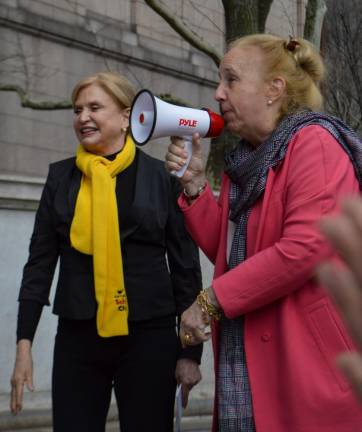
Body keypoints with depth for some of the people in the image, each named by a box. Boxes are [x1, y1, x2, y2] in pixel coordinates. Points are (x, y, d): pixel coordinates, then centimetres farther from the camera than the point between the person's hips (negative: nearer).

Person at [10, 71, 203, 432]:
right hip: (77, 337, 2)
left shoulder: (163, 177, 0)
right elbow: (40, 260, 7)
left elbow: (186, 266, 2)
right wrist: (24, 343, 0)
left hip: (148, 337, -2)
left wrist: (190, 350, -1)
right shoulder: (61, 176, 8)